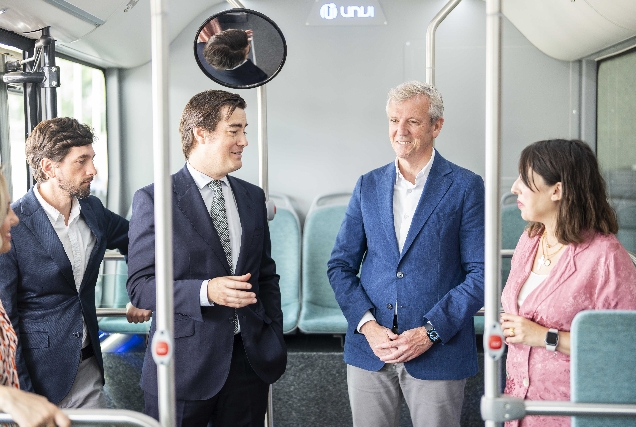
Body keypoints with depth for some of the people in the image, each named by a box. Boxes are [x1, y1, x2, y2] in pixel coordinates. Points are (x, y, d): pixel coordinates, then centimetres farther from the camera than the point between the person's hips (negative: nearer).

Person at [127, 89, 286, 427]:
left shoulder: (252, 197, 9)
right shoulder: (153, 200, -7)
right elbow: (140, 286, -10)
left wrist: (275, 341, 8)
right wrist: (206, 291, -23)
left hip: (250, 359, 4)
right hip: (186, 364, -4)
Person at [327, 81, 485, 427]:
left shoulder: (466, 187, -2)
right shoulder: (368, 185, 8)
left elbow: (480, 274, -5)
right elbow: (340, 265, 7)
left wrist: (430, 331, -13)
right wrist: (367, 325, -7)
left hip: (438, 354, -2)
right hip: (369, 349, 3)